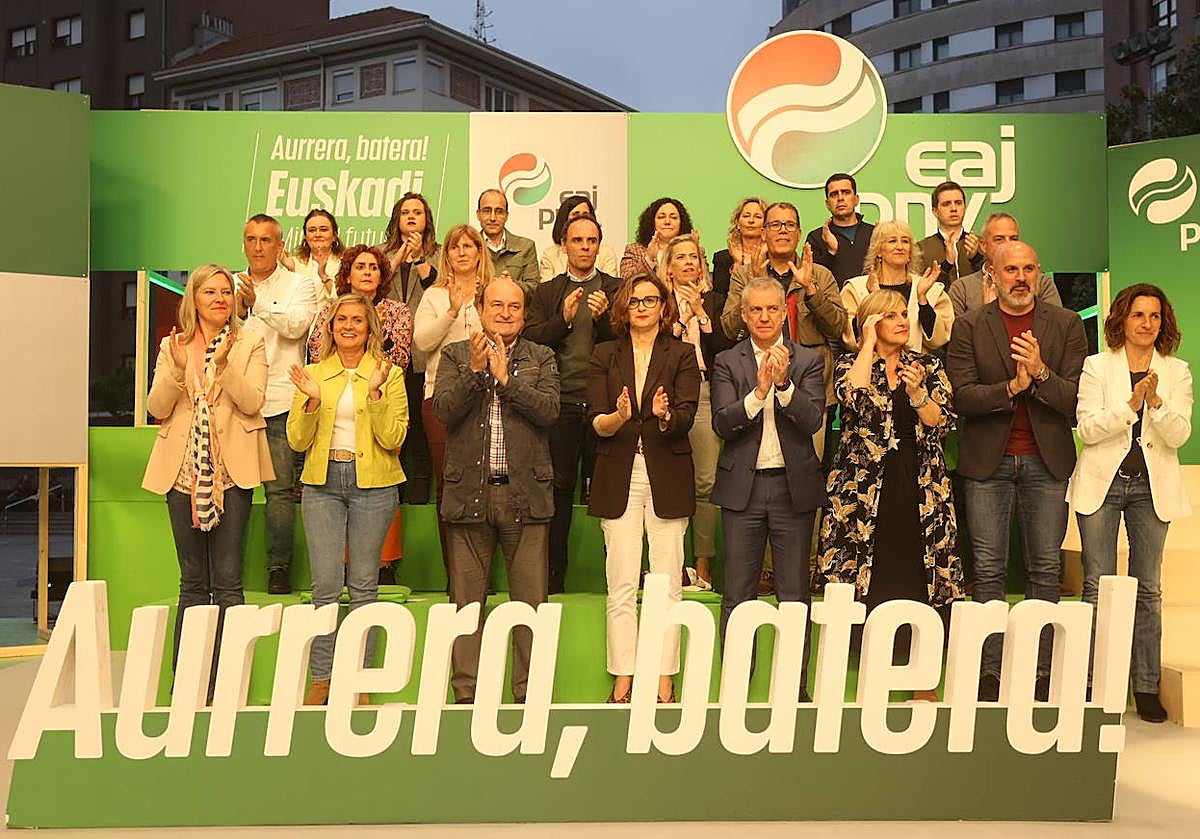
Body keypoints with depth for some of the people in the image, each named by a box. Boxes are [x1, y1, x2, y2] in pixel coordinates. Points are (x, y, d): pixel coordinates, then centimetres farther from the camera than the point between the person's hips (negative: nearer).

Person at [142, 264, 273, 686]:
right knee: (192, 580, 8)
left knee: (227, 580, -2)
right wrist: (177, 367, -12)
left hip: (231, 471, -2)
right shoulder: (173, 346, 11)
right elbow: (157, 408, 3)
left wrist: (224, 363, -19)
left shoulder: (249, 344, 5)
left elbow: (252, 402, -7)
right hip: (183, 470, 2)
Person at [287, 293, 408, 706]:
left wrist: (375, 393, -16)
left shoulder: (389, 374, 3)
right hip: (322, 483, 2)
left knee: (363, 585, 3)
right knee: (325, 584, 0)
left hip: (372, 483, -1)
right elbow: (297, 441, 6)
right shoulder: (314, 374, 10)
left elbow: (392, 438, -5)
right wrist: (311, 400, -9)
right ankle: (321, 679, 10)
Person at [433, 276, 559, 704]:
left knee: (531, 601, 2)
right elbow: (444, 408, -6)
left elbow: (549, 410, -6)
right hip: (469, 493, 0)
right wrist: (476, 370, -16)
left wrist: (506, 377, -11)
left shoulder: (541, 358, 9)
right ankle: (466, 693, 15)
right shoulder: (455, 355, 9)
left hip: (525, 493, 0)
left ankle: (529, 694, 11)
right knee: (466, 601, 6)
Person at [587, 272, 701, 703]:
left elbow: (687, 416, -7)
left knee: (667, 583, 0)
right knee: (621, 584, 1)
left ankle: (664, 678, 8)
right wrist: (617, 417, -21)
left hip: (666, 477, -1)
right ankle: (622, 677, 8)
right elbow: (596, 422, 0)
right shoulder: (605, 356, 10)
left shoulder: (681, 356, 7)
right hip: (618, 477, 1)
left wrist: (665, 415, -28)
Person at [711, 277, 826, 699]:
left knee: (794, 595, 6)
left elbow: (813, 420, -8)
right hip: (743, 488, 0)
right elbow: (722, 423, -7)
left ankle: (796, 686, 16)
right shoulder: (727, 362, 5)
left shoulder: (808, 360, 5)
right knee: (737, 595, 5)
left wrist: (783, 383, -21)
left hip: (794, 486, 0)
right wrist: (759, 390, -21)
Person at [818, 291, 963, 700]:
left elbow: (943, 423, 2)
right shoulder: (851, 363, 6)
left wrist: (917, 393, -14)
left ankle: (925, 685, 12)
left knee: (923, 588, 1)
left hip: (921, 491, 2)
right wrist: (869, 345, -9)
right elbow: (853, 397, -18)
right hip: (866, 490, -2)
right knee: (868, 587, -1)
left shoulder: (929, 367, 12)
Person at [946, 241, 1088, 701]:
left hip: (1046, 461, 1)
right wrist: (1010, 387, -18)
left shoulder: (1066, 325, 6)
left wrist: (1040, 373, -17)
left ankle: (1041, 673, 12)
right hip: (988, 461, -1)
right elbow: (962, 397, -5)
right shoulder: (969, 325, 3)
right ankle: (989, 673, 9)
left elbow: (1079, 400, -2)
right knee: (988, 572, 3)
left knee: (1045, 571, 4)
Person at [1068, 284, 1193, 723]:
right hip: (1102, 483, -1)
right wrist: (1131, 403, -18)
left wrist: (1155, 401, -20)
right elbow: (1088, 428, -8)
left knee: (1148, 588, 6)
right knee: (1097, 586, 1)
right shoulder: (1097, 366, 3)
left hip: (1152, 486, 1)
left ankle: (1146, 687, 14)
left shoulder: (1177, 372, 7)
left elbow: (1179, 435, -4)